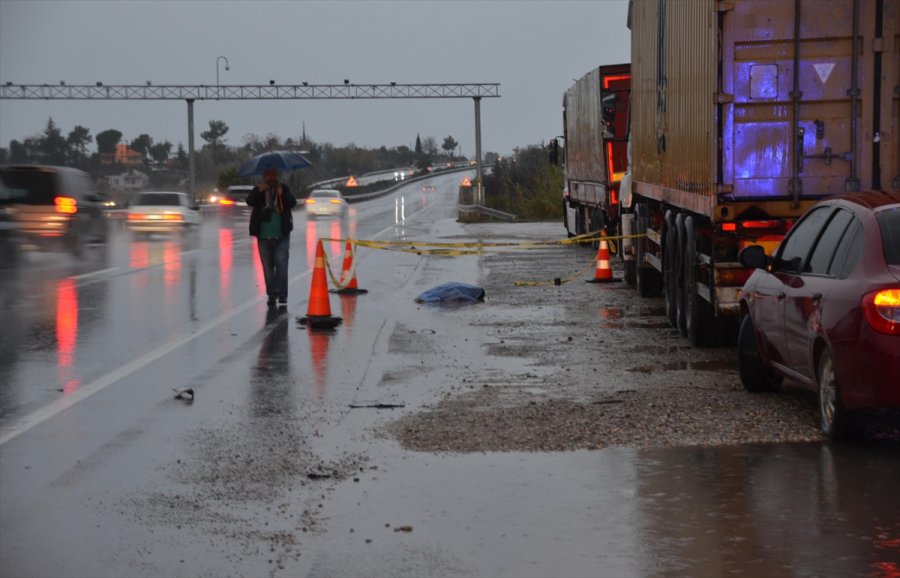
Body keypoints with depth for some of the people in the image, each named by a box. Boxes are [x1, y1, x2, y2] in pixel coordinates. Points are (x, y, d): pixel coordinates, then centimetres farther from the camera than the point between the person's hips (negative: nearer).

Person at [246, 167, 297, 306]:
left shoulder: (284, 189, 4)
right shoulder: (258, 191, 5)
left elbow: (293, 203, -9)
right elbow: (250, 201, -13)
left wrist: (282, 195, -27)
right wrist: (259, 191, -29)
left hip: (281, 235, -1)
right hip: (263, 236, 1)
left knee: (281, 264, -9)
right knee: (267, 267, 6)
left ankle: (282, 295, -5)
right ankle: (271, 295, 14)